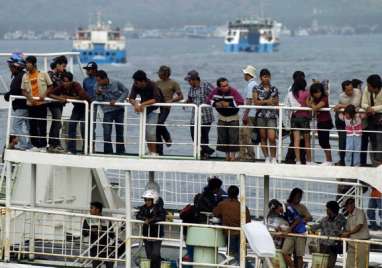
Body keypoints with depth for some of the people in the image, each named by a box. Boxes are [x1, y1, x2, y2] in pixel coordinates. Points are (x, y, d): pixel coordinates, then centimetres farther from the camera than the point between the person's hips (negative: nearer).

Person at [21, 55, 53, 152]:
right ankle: (35, 145, 12)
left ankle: (43, 146, 4)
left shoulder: (43, 74, -2)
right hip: (30, 104, 3)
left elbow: (50, 86, 3)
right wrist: (29, 98, -9)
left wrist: (44, 95, -12)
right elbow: (23, 90, 8)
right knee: (33, 126, 5)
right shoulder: (25, 76, 6)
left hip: (41, 103, -3)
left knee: (42, 125, -2)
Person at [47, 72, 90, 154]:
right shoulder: (62, 87, -12)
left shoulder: (76, 85, -28)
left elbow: (83, 97, -41)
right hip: (77, 107, 6)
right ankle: (71, 150, 5)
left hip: (85, 106, -6)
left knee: (83, 126, -12)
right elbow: (49, 93, -10)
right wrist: (58, 98, -28)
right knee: (71, 126, 0)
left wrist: (67, 97, -31)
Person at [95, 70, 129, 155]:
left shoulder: (116, 83, -13)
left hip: (119, 109, 0)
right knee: (106, 133, -11)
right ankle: (108, 152, -2)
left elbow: (126, 91, -2)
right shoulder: (98, 86, -8)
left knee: (119, 132, 11)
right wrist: (98, 94, -23)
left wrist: (117, 101, -12)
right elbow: (99, 100, -2)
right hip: (108, 111, 0)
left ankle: (120, 152, 23)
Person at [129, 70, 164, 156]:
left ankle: (154, 153, -11)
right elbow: (131, 98, -20)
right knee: (145, 132, 6)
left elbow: (157, 99, -40)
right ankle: (150, 153, 14)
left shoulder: (152, 85, -27)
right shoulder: (136, 86, -14)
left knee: (150, 132, -16)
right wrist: (135, 104, -43)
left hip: (153, 109, -5)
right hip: (144, 109, 5)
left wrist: (143, 104, -47)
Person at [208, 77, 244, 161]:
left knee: (233, 137, -7)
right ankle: (227, 155, 16)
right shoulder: (215, 92, -7)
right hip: (222, 117, 4)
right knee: (222, 137, 5)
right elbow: (209, 99, 4)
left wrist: (229, 104, -29)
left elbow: (241, 101, -28)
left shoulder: (233, 91, -19)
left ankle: (233, 155, 1)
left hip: (233, 117, -4)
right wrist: (215, 104, -16)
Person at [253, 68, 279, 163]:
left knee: (272, 138, -12)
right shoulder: (257, 89, 5)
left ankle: (273, 158, -4)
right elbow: (255, 102, -4)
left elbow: (277, 103, 12)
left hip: (272, 115, -1)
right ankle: (267, 158, 13)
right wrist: (266, 101, -15)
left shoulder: (274, 89, 9)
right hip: (261, 115, 1)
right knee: (263, 138, 5)